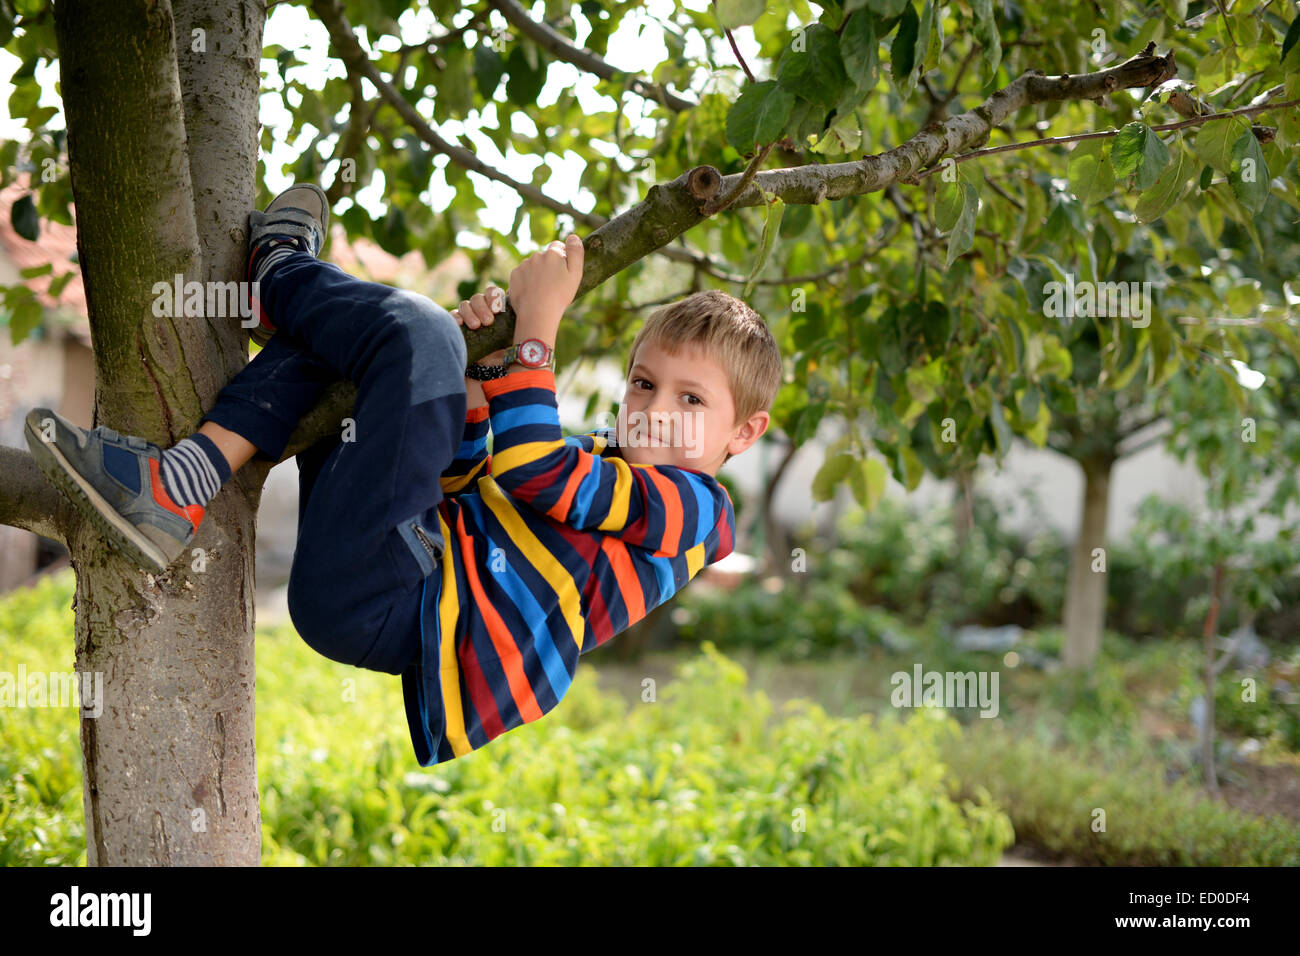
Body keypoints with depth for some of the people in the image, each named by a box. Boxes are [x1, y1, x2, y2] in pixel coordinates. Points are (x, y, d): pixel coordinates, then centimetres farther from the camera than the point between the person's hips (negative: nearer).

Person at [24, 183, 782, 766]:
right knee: (342, 327, 18)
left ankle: (278, 266, 15)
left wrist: (536, 327, -8)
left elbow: (529, 473, -15)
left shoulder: (692, 507, -4)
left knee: (419, 332, -16)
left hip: (385, 610, -10)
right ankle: (178, 490, -3)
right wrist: (476, 367, 13)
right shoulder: (605, 454, 23)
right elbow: (463, 483, 27)